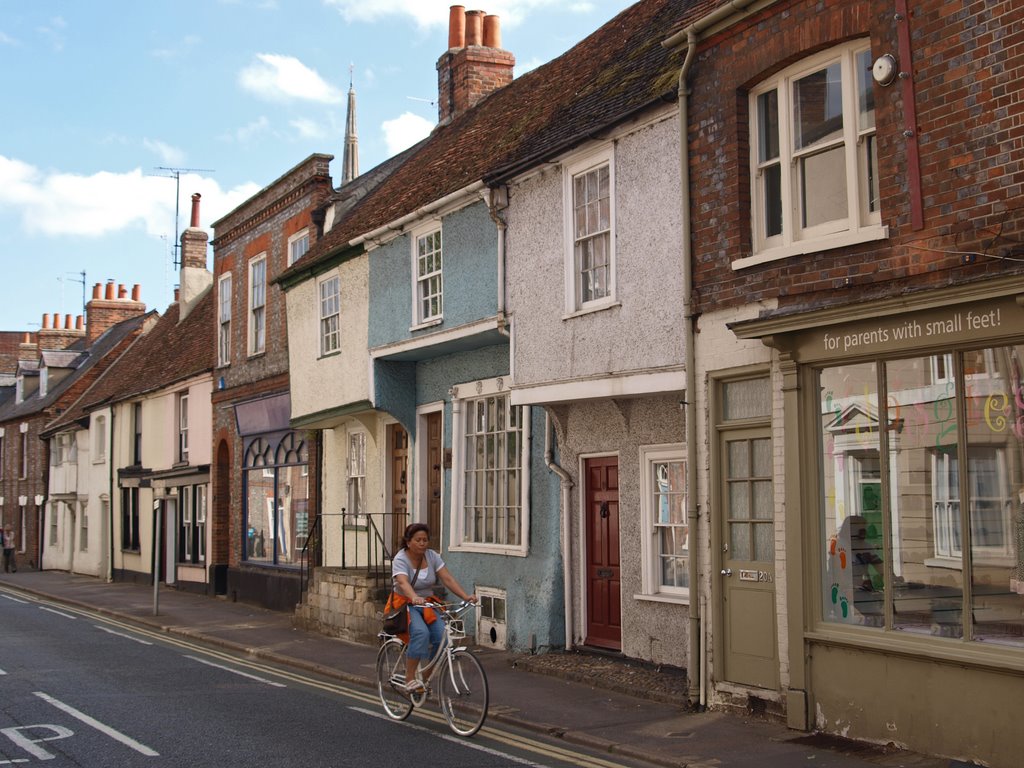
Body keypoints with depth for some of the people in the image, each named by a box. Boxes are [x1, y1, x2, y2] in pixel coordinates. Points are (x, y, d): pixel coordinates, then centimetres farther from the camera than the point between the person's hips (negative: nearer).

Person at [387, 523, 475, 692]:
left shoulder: (432, 556, 1)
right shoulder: (401, 559, -14)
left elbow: (448, 579, -7)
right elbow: (403, 583, -32)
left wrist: (466, 596, -22)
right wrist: (415, 598, -53)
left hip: (427, 603, 5)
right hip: (404, 603, -5)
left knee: (441, 637, -19)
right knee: (421, 632, -33)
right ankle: (410, 679, -25)